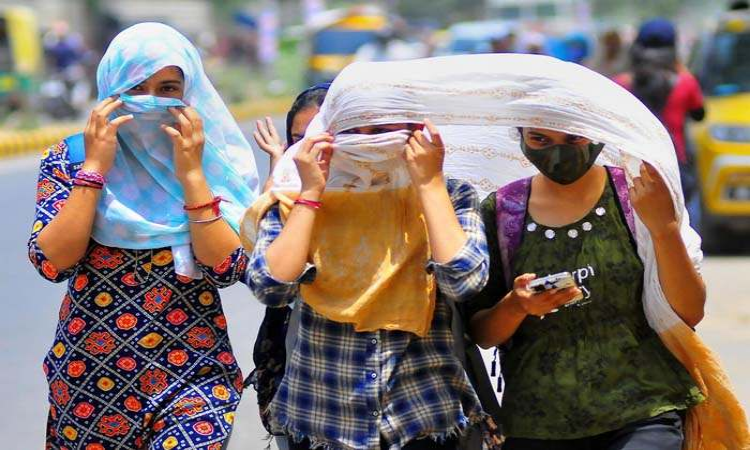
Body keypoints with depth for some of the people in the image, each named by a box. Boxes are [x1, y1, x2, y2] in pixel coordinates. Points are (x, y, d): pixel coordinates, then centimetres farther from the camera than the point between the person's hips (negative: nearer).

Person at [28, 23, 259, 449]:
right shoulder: (69, 158, 0)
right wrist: (94, 168, -14)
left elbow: (227, 268, -12)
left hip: (193, 375, -1)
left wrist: (191, 175, -16)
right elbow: (53, 262, -12)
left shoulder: (213, 164, 0)